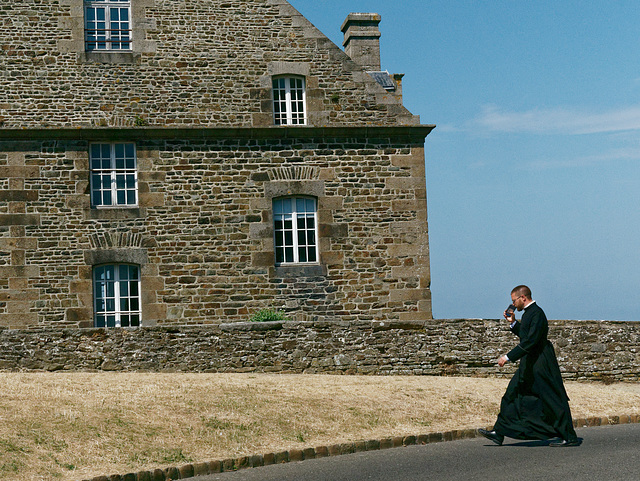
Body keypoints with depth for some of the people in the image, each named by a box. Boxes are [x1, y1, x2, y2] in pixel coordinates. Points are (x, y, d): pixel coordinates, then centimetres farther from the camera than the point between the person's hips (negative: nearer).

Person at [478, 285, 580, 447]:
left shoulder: (537, 314, -19)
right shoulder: (528, 312, 12)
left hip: (540, 365, -10)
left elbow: (530, 341, -26)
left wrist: (508, 357, -26)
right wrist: (513, 322, 13)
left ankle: (570, 437, 7)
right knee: (512, 395, 10)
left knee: (553, 401, -3)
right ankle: (498, 433, 13)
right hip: (530, 364, 11)